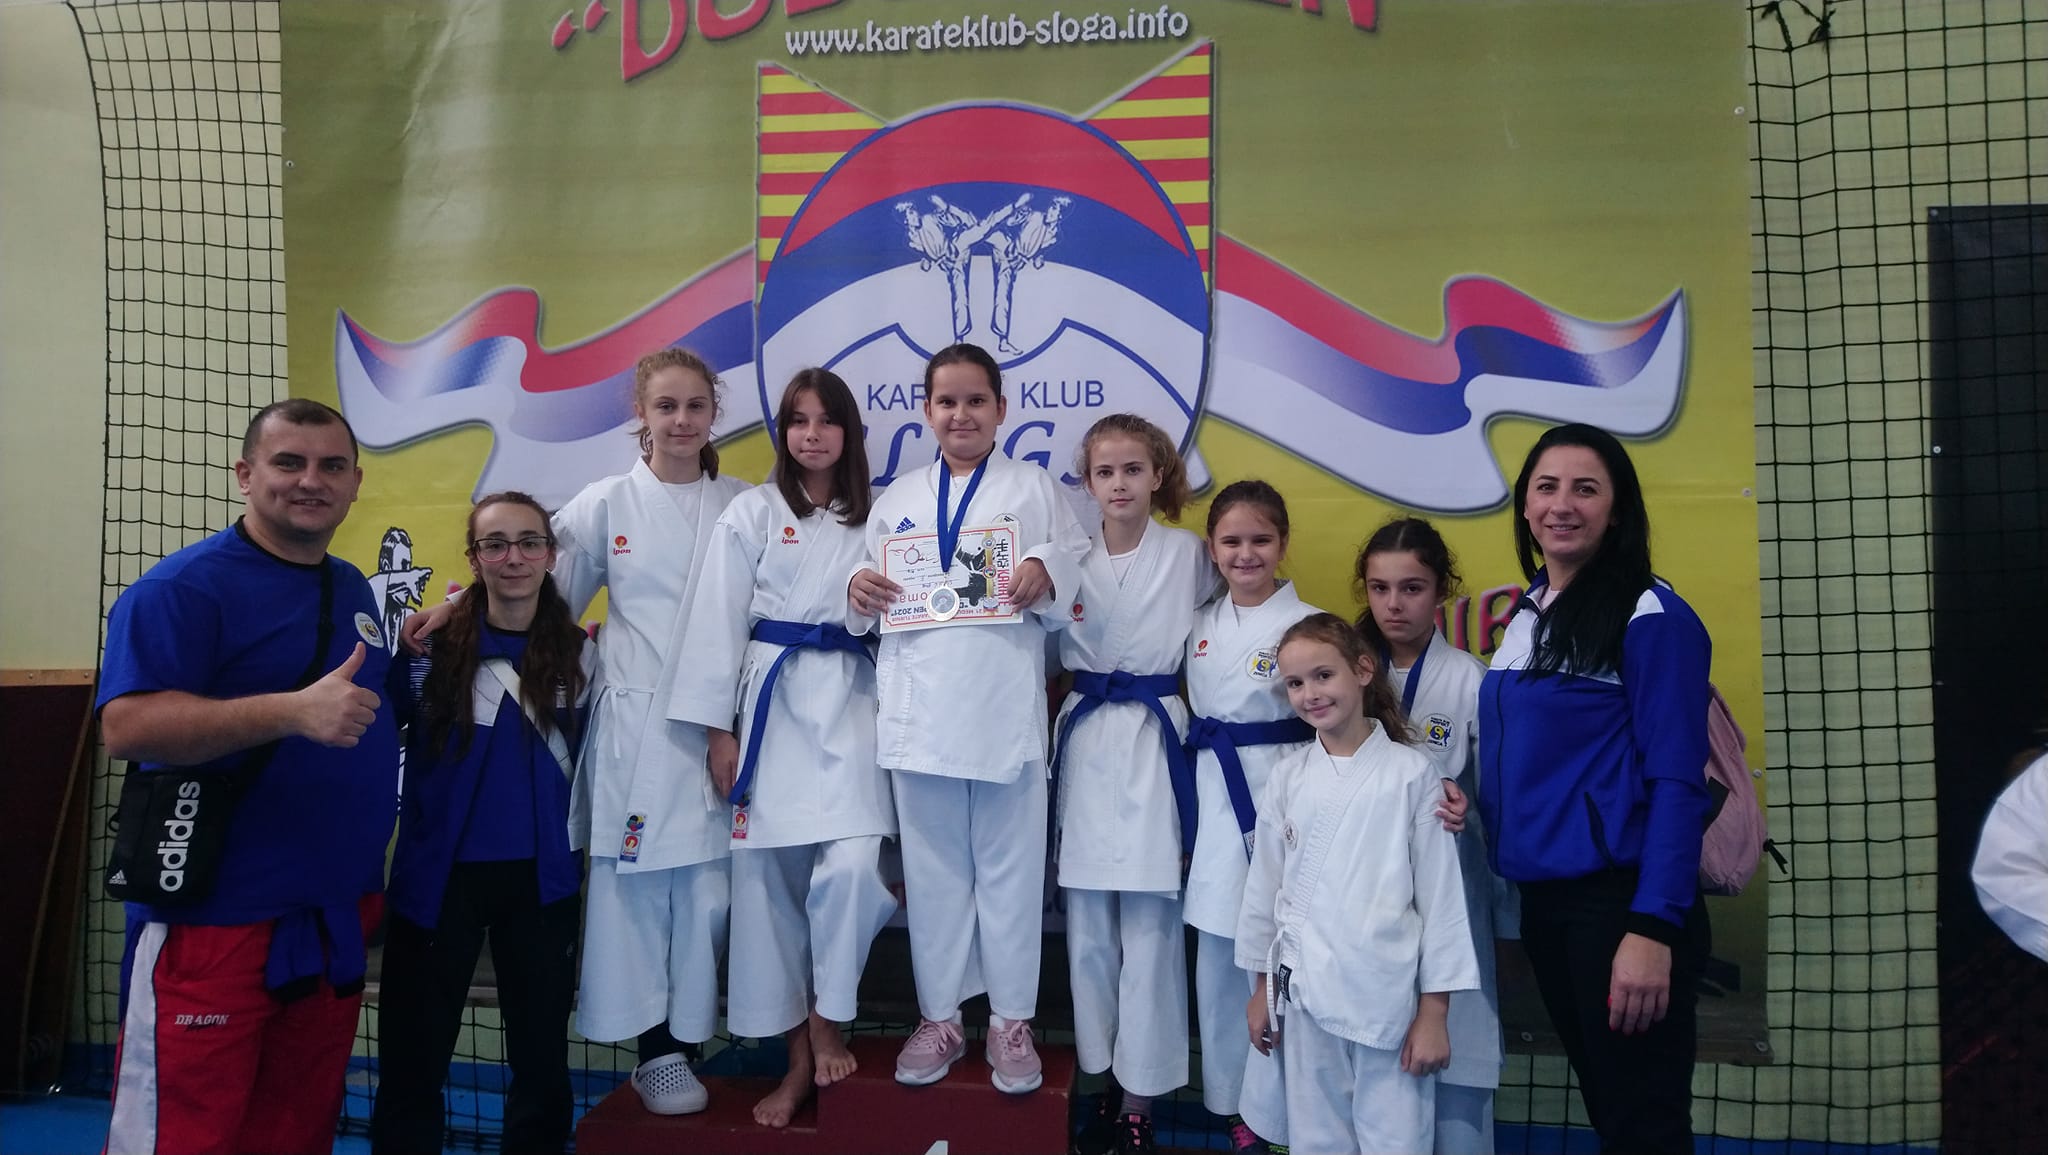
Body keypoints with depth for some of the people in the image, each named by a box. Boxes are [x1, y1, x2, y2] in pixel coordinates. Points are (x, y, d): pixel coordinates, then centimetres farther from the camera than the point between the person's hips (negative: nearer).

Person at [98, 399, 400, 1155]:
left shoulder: (352, 589, 13)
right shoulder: (182, 587, -12)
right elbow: (126, 726, -24)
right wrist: (294, 709, -34)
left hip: (336, 917, 8)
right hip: (214, 922, -7)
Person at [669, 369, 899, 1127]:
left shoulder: (871, 518, 11)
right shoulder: (751, 512, 2)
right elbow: (719, 621, -3)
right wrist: (719, 729, -6)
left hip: (848, 699, 1)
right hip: (772, 700, -1)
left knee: (852, 865, -15)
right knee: (770, 873, 3)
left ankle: (827, 1023, 10)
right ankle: (799, 1057, 18)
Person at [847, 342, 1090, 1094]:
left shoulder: (1035, 490, 6)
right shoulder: (897, 500, 14)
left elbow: (1082, 587, 3)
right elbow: (877, 601, 16)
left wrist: (1048, 576, -17)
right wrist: (858, 591, -5)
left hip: (1006, 709, -2)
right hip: (920, 711, 3)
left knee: (1009, 868, 3)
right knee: (932, 870, 9)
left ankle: (1011, 1023, 18)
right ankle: (938, 1018, 22)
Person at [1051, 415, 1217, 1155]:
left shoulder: (1189, 554, -1)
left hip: (1155, 741, -3)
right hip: (1085, 742, 3)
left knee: (1148, 929, 0)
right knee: (1088, 926, 10)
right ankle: (1104, 1076, 27)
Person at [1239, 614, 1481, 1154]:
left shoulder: (1413, 773, -6)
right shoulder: (1287, 777, 2)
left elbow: (1440, 893, -4)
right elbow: (1265, 884, 9)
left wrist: (1434, 1012, -4)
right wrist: (1261, 987, 13)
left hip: (1390, 997, -2)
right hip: (1304, 994, 3)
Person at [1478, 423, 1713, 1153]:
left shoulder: (1652, 617, -10)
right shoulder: (1526, 613, 10)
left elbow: (1676, 780, -15)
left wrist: (1654, 927, -20)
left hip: (1619, 899, -7)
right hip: (1540, 897, 7)